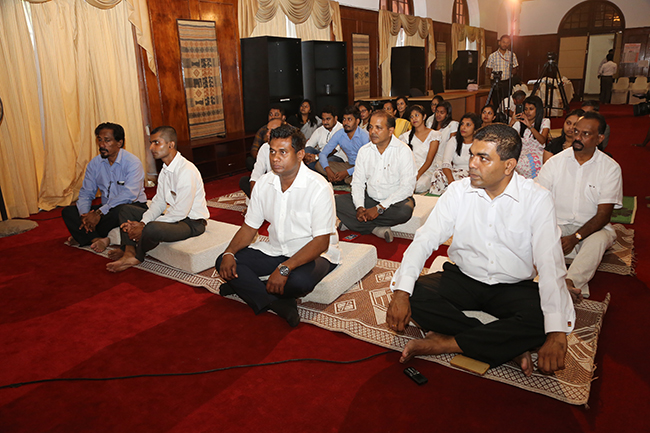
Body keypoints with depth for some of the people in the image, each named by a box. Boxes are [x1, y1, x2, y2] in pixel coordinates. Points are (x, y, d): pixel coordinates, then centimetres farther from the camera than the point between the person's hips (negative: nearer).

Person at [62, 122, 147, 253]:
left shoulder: (132, 162, -15)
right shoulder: (94, 164, 5)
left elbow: (129, 194, -27)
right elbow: (86, 193, 5)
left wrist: (99, 213, -30)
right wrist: (84, 215, -16)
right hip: (107, 208, 6)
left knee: (120, 210, -39)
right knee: (67, 211, -7)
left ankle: (83, 236, -12)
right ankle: (98, 239, -28)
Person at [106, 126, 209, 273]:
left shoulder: (187, 171, -24)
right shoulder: (165, 170, 7)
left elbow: (180, 212, -26)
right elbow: (159, 202, 8)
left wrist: (144, 227, -22)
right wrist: (143, 222, -11)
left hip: (191, 222, -10)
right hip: (173, 215, 10)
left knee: (151, 229, -35)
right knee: (126, 210, 10)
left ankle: (137, 257, -2)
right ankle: (129, 253, -6)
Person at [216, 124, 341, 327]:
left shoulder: (318, 187, -20)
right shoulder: (264, 183, -1)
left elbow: (321, 242, -23)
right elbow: (250, 226, 5)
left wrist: (284, 269, -33)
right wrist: (229, 253, -14)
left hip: (314, 253, -5)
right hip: (275, 250, 6)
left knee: (299, 280, -38)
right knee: (224, 262, -11)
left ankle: (246, 287, -8)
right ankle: (279, 304, -21)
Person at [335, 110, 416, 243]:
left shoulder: (403, 151, -11)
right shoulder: (364, 151, 3)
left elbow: (407, 186, -17)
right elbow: (357, 182, 4)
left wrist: (380, 208, -23)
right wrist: (359, 207, -16)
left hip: (395, 200, -4)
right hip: (370, 199, 4)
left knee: (405, 210, -38)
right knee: (337, 201, -15)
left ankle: (353, 223, -22)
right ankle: (377, 229, -21)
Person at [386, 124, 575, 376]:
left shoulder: (537, 199, -12)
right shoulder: (458, 191, -5)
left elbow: (551, 264, -20)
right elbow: (425, 240, -10)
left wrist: (556, 335, -33)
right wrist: (401, 292, -25)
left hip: (513, 287, -2)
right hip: (463, 279, 2)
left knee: (541, 320, -33)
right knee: (412, 294, -23)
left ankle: (445, 343, -20)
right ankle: (507, 344, -18)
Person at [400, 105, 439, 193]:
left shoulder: (434, 135, 5)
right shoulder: (407, 136, 14)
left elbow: (429, 160, -5)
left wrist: (418, 174, -21)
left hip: (426, 171, -2)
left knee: (418, 185, -36)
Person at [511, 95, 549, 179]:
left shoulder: (545, 122, 6)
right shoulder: (520, 123, 14)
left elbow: (542, 140, -13)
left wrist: (530, 125, -21)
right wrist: (512, 122, -9)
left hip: (536, 154, -2)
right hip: (522, 152, 3)